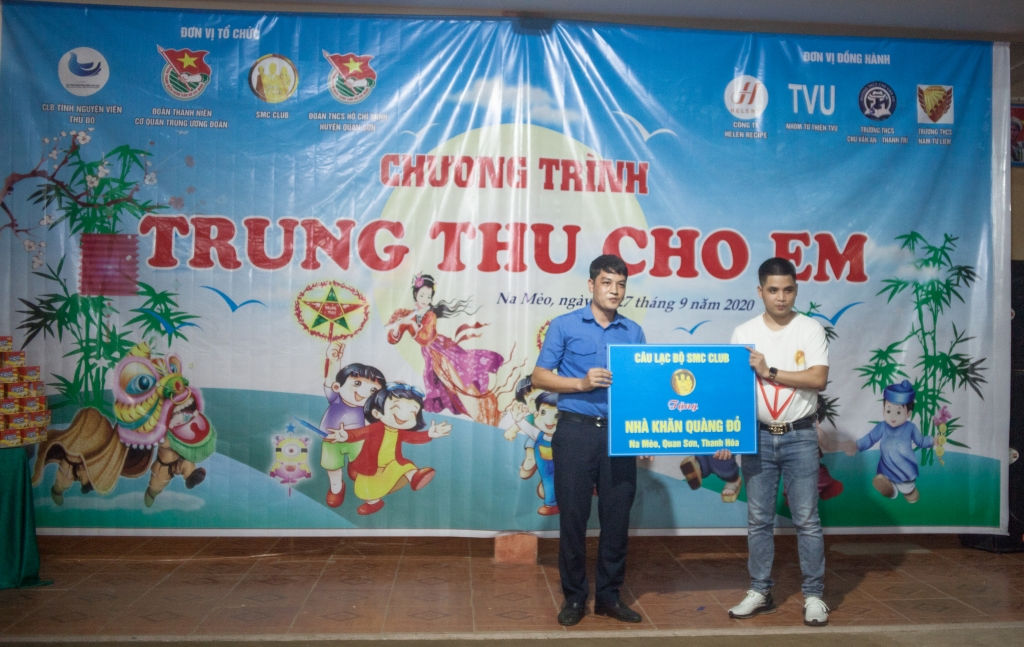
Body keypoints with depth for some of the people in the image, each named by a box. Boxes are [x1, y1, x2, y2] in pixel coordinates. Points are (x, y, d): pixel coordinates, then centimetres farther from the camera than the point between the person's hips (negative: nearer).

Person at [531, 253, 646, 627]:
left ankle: (609, 594, 22)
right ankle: (574, 596, 19)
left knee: (617, 515, 8)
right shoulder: (564, 326, 0)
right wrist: (582, 383, -15)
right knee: (573, 515, 4)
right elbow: (539, 377, -2)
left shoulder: (634, 333, 9)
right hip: (576, 430, -3)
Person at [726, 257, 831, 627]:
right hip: (758, 436, 2)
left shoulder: (810, 329, -3)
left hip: (800, 437, -2)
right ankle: (760, 592, 21)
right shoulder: (744, 333, 2)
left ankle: (813, 595, 15)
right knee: (758, 519, 9)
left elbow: (818, 379, -14)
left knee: (807, 520, 4)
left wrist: (769, 372, -17)